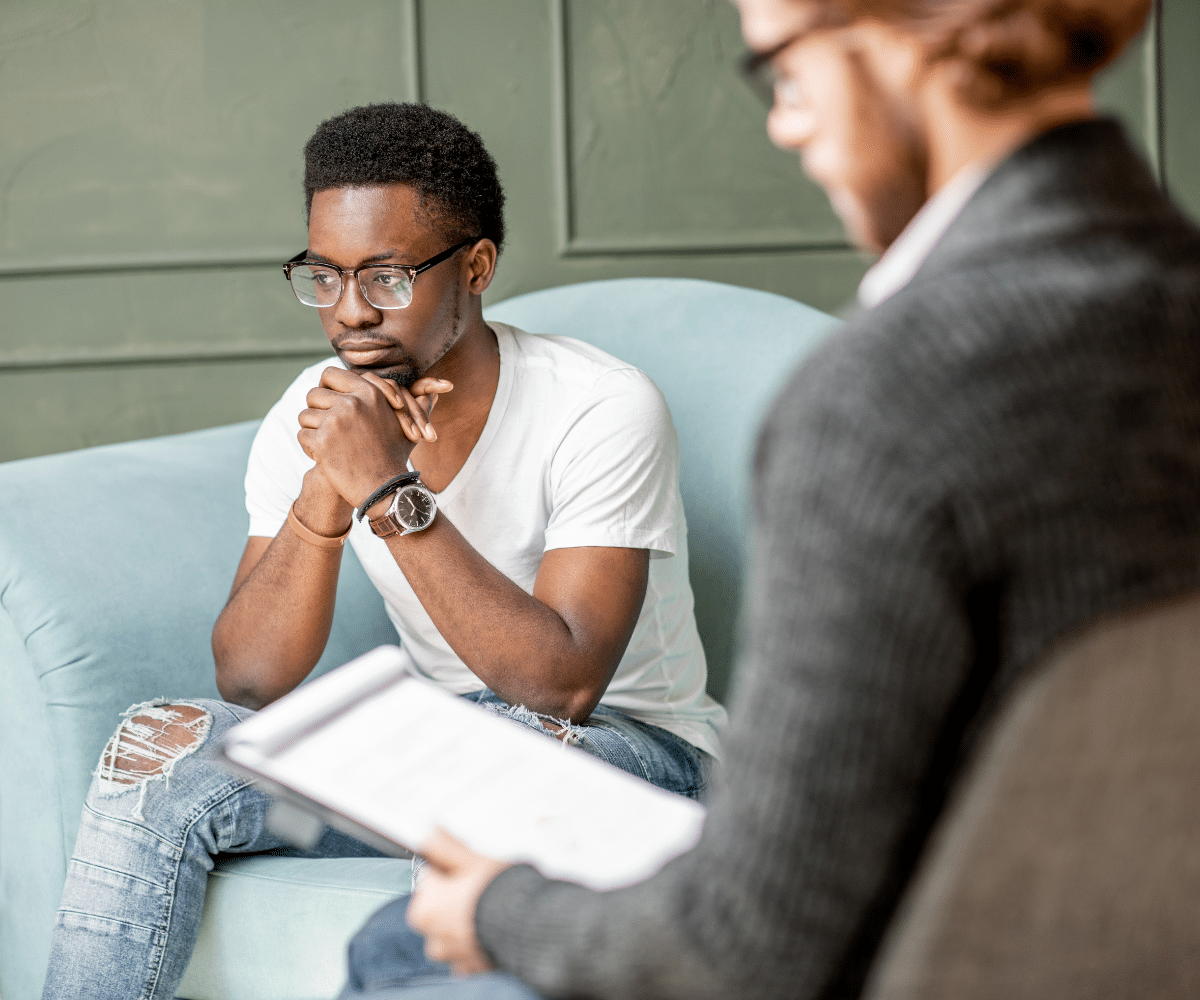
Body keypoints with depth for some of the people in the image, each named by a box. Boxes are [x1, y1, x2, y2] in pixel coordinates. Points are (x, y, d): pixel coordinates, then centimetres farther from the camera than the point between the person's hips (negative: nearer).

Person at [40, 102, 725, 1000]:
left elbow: (562, 686, -28)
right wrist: (324, 494, -26)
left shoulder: (604, 411, -20)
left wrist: (391, 491, -31)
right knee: (157, 754, -16)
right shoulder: (312, 420, -4)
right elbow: (251, 682, -10)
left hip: (629, 740, -5)